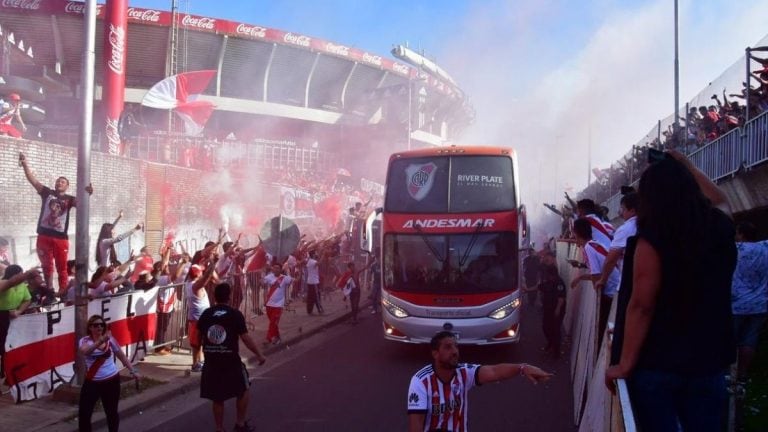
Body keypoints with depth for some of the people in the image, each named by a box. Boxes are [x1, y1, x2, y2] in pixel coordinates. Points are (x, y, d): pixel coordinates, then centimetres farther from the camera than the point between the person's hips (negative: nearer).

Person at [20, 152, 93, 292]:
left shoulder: (69, 199, 3)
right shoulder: (47, 192, 7)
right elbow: (32, 180, 2)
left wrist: (87, 194, -38)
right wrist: (25, 165, -11)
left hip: (61, 238, -2)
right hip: (44, 236, 2)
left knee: (62, 268, 4)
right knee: (47, 266, 12)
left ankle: (63, 292, 9)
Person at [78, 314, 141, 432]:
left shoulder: (110, 340, -1)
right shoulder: (85, 341, -8)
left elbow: (122, 356, 9)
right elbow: (84, 351, -32)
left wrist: (133, 371, 4)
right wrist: (100, 341, -47)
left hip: (111, 381, 1)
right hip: (92, 382, -1)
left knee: (111, 412, 13)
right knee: (84, 413, -2)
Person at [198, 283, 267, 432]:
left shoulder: (206, 314, 2)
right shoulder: (235, 314, -10)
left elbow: (199, 336, 12)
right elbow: (246, 338, -12)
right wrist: (259, 355, -1)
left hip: (211, 361, 4)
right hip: (231, 361, -4)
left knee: (217, 397, 14)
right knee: (243, 390, 18)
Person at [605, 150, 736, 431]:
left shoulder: (652, 239, -15)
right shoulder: (720, 228, 1)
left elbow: (641, 306, -16)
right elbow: (721, 200, 26)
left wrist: (626, 364, -10)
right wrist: (685, 166, 33)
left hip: (658, 363, -5)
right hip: (709, 361, 6)